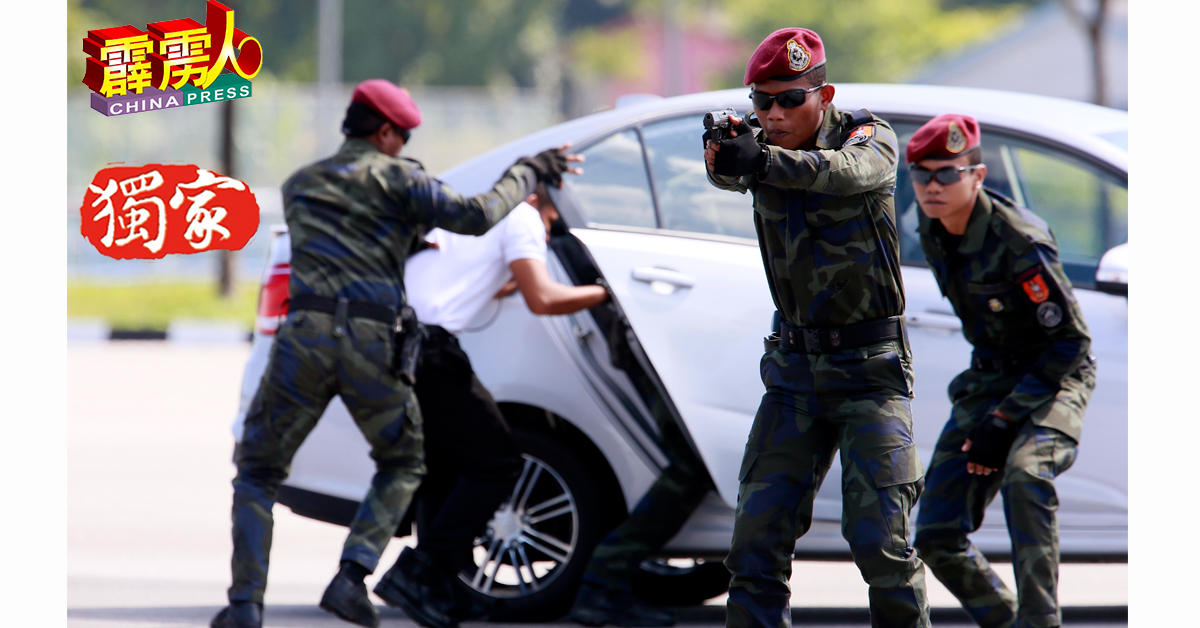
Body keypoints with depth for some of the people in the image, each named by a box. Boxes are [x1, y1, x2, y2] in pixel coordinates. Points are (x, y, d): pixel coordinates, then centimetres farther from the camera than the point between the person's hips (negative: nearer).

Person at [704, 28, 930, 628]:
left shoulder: (870, 136, -10)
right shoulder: (760, 144, 1)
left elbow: (847, 170, -33)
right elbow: (727, 171, -21)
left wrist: (764, 163, -51)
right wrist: (723, 155, -46)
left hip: (870, 369, -4)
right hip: (795, 367, 4)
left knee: (877, 536, -11)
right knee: (758, 533, -2)